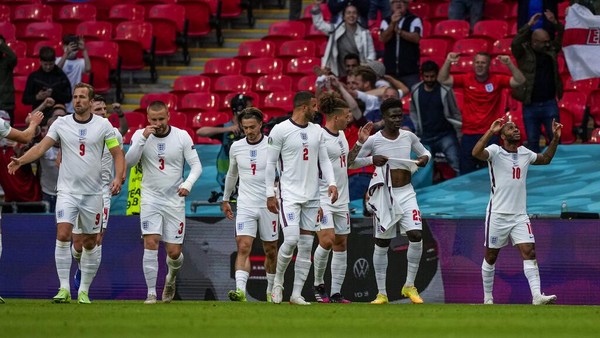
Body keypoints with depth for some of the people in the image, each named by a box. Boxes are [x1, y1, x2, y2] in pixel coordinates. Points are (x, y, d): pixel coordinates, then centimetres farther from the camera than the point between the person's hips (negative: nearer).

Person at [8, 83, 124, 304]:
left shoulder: (103, 125, 0)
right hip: (67, 190, 0)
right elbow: (41, 147, -5)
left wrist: (118, 178, -15)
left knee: (90, 243, 5)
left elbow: (117, 154, 2)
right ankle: (64, 288, -13)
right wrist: (21, 160, -22)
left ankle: (84, 291, 16)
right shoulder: (61, 124, 1)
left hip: (92, 193, 0)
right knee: (63, 235, -16)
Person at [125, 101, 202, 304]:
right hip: (151, 197, 0)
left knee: (174, 252, 1)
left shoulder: (182, 136, -3)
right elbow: (129, 162, -14)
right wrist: (143, 139, -23)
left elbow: (196, 165, -2)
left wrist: (188, 184, -20)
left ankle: (172, 276, 35)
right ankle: (151, 293, -11)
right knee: (150, 243, -16)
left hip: (174, 198, 0)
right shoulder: (140, 135, -3)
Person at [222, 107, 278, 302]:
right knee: (243, 247, -14)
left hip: (269, 206, -2)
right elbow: (231, 174, 22)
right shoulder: (236, 147, 5)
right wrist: (225, 199, 29)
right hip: (245, 206, 2)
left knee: (271, 250, 10)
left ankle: (271, 290, 27)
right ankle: (240, 290, -25)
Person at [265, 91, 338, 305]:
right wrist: (270, 194, -5)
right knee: (291, 240, -18)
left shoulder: (317, 131, 10)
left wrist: (331, 183, -2)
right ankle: (278, 281, 6)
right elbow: (270, 163, -3)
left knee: (306, 245, 3)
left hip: (312, 197, 6)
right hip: (289, 195, -6)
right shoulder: (280, 130, -7)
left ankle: (296, 294, 8)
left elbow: (324, 159, 14)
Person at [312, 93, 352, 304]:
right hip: (323, 198, -9)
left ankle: (336, 293, 9)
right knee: (327, 241, -19)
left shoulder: (341, 135, 12)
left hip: (341, 199, 9)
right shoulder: (319, 137, -15)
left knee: (341, 244, 6)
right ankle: (318, 284, 2)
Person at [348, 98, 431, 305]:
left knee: (416, 235, -14)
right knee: (382, 243, 3)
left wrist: (425, 158, -4)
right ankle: (381, 293, 12)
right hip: (384, 194, -2)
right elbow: (350, 163, -6)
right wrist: (372, 159, -23)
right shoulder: (374, 140, -7)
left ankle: (409, 286, 1)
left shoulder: (408, 137, 2)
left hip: (406, 193, 2)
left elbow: (425, 152, 19)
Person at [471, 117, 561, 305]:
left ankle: (537, 296, -18)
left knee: (529, 252, -11)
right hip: (498, 214, -4)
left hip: (520, 216, 4)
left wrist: (555, 139, 19)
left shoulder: (525, 154, 10)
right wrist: (490, 132, -33)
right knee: (491, 257, 6)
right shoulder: (495, 152, -8)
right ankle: (487, 298, 20)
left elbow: (545, 159, 29)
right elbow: (476, 153, -28)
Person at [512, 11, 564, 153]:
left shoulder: (551, 50, 6)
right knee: (532, 141, 8)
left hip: (550, 104, 2)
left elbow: (562, 38, 2)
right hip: (530, 106, -2)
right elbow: (515, 43, -21)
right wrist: (529, 25, -24)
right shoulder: (524, 52, -4)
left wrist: (555, 23, -16)